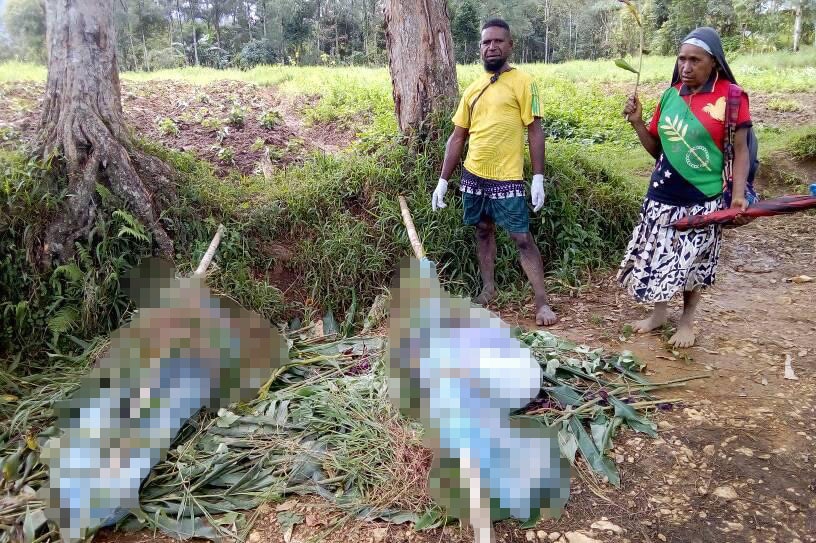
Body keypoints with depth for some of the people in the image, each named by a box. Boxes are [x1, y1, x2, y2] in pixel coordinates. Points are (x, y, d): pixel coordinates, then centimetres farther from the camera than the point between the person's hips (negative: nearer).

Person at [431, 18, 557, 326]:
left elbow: (535, 131, -6)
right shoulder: (472, 89, 11)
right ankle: (488, 289, 30)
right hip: (473, 176, 5)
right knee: (483, 232, 15)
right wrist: (443, 180, 9)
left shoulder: (522, 83, -4)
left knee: (522, 239, -3)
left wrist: (538, 178, -13)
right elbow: (457, 138, 13)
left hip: (507, 179, -5)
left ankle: (542, 303, 4)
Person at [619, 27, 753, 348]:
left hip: (703, 200, -4)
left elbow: (740, 149, -6)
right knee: (656, 256, 10)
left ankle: (687, 321, 28)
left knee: (694, 262, 8)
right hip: (662, 196, 4)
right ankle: (659, 312, 32)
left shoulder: (730, 96, -7)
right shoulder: (670, 95, 5)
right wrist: (637, 122, -5)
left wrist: (739, 194, -16)